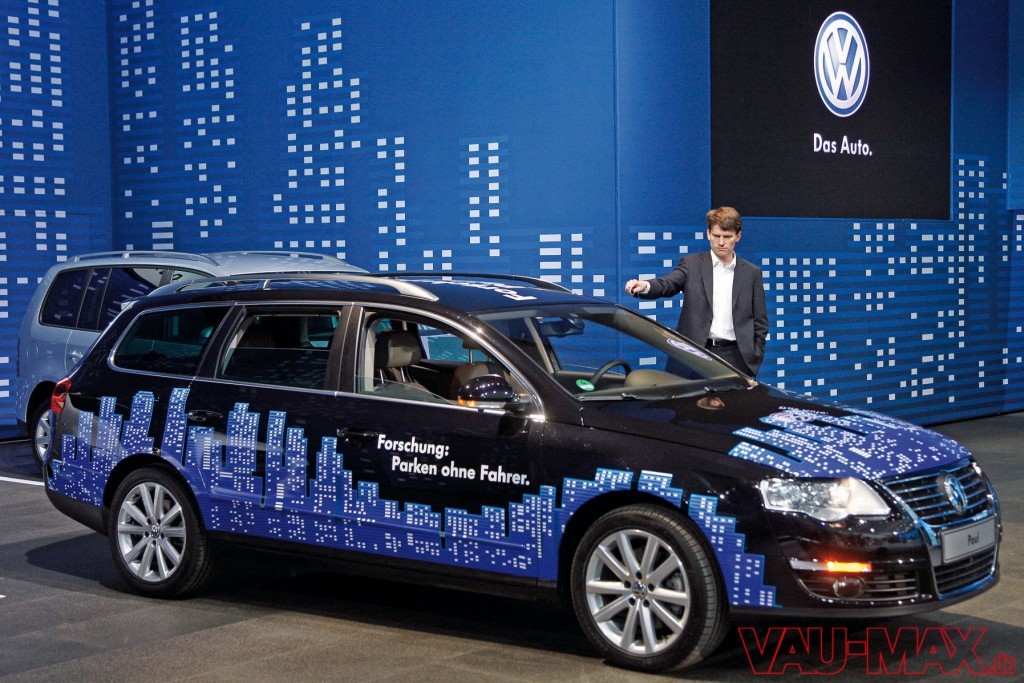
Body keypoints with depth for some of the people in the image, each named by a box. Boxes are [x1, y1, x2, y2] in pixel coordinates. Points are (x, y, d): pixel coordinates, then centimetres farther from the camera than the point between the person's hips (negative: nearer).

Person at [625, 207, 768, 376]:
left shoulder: (752, 273, 11)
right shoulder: (692, 264, 7)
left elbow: (760, 322, 12)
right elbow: (667, 284, -11)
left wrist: (753, 361, 2)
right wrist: (645, 286, -35)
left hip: (735, 357, 1)